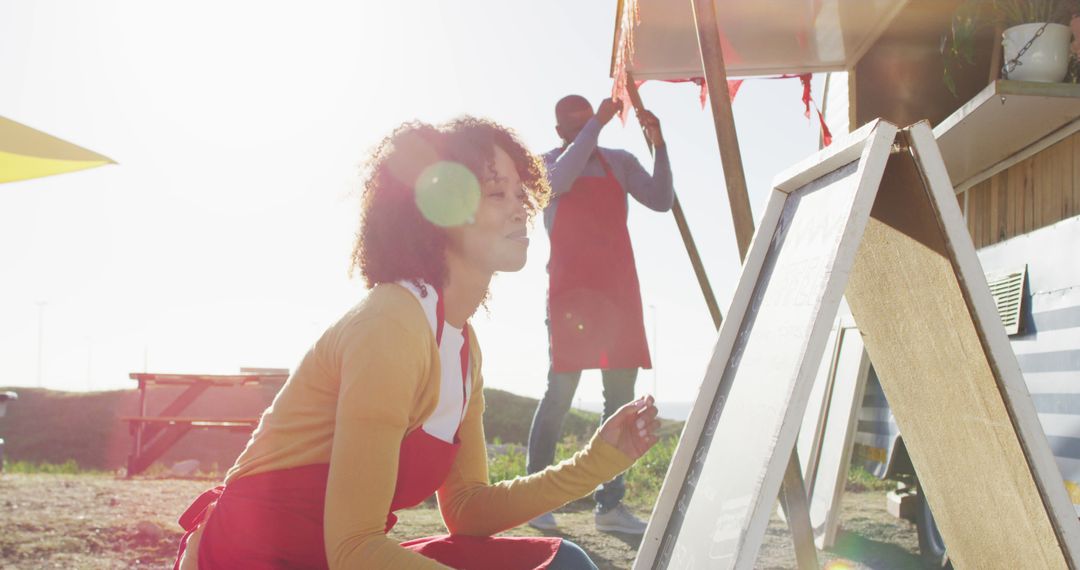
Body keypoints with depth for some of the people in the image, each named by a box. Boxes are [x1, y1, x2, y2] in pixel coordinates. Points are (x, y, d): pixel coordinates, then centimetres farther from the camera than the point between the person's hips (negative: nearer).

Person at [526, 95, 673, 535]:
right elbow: (561, 178, -19)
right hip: (570, 288, -4)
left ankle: (610, 504, 7)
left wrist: (659, 145, -10)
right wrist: (599, 123, -19)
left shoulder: (619, 162, 14)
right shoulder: (547, 163, 6)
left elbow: (661, 200, 1)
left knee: (621, 394, 2)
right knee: (560, 391, -8)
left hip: (618, 288, 4)